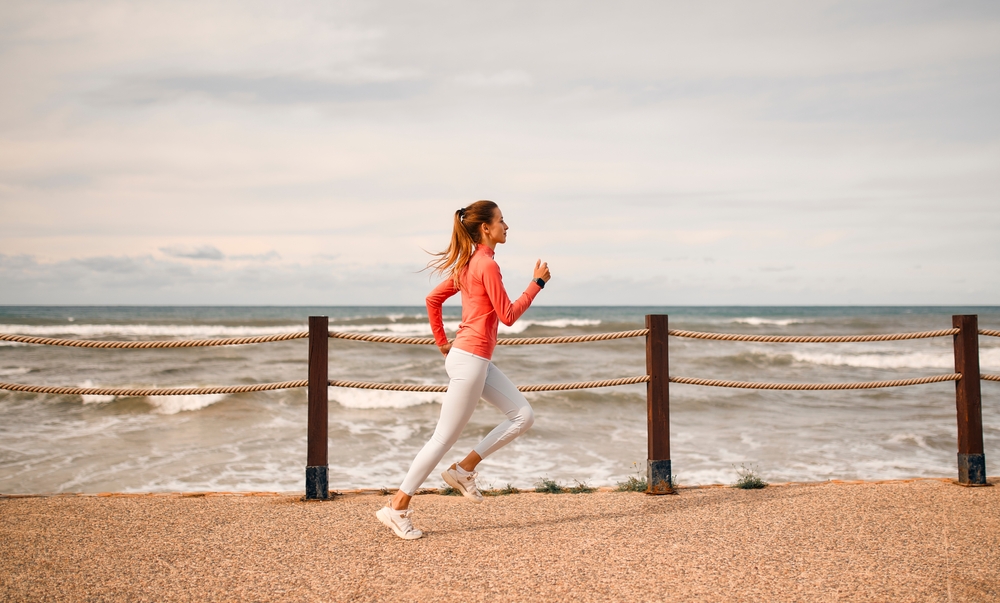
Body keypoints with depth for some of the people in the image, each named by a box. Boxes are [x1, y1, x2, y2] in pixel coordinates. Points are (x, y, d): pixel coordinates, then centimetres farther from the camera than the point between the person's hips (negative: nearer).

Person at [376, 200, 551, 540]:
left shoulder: (468, 264, 12)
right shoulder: (487, 265, -15)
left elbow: (433, 299, 17)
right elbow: (507, 316, -14)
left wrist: (441, 341, 23)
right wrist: (537, 283, -7)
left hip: (475, 359, 10)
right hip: (471, 359, -10)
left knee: (523, 416, 9)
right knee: (444, 438, -2)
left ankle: (464, 470, 13)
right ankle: (397, 508, 7)